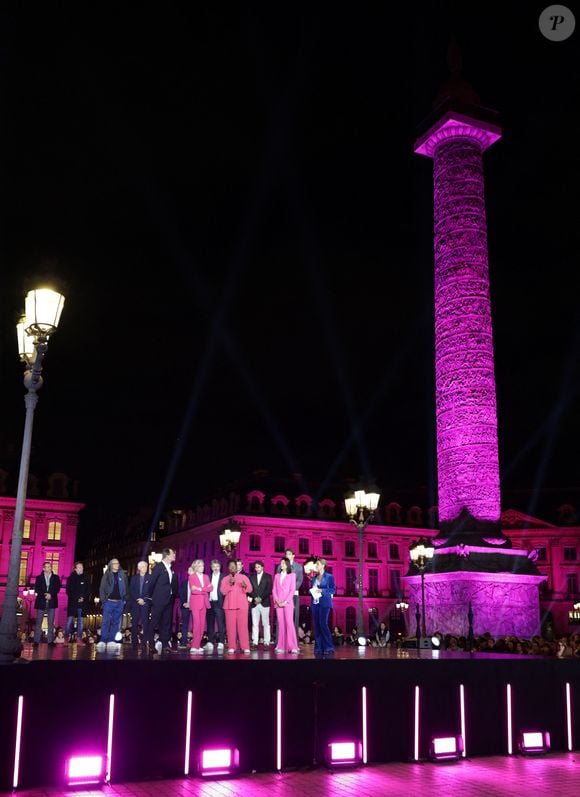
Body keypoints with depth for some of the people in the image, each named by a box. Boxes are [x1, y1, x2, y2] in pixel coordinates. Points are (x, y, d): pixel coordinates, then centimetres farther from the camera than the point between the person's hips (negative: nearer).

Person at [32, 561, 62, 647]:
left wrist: (51, 594, -12)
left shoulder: (56, 578, 12)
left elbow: (57, 588, 4)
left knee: (51, 622, -1)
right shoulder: (39, 578, 12)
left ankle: (50, 640, 1)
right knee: (38, 622, -2)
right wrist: (44, 595, -12)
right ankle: (36, 641, 0)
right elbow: (36, 589, 2)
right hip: (41, 602, 0)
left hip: (51, 602, 0)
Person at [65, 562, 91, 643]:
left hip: (83, 603, 2)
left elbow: (88, 590, 7)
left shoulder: (86, 578, 8)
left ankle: (79, 638, 3)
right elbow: (68, 591, 0)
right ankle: (67, 638, -2)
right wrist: (76, 599, -10)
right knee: (69, 620, -6)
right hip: (72, 602, -2)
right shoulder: (71, 578, 4)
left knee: (80, 621, 1)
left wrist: (83, 598, -10)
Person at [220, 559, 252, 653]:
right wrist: (229, 584, -16)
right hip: (229, 605, 1)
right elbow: (223, 591, -2)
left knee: (243, 625, -7)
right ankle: (231, 647, -3)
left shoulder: (244, 577, 8)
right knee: (230, 626, -5)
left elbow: (250, 589, -1)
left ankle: (245, 647, -8)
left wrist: (245, 586, -21)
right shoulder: (225, 579, 11)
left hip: (242, 605, -1)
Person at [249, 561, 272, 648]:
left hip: (264, 603, -3)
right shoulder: (252, 577, 14)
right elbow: (250, 589, 7)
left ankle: (266, 642, 0)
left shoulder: (268, 577, 5)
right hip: (254, 603, 3)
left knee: (266, 623, -1)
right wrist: (255, 598, -8)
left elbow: (269, 590, -3)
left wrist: (261, 598, -11)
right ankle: (255, 642, 2)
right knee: (255, 624, 1)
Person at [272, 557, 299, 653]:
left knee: (289, 623, -10)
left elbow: (292, 590, -2)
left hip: (288, 602, -3)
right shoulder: (277, 576, 16)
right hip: (278, 603, 3)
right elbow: (274, 590, 10)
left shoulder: (292, 575, 5)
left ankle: (292, 646, -9)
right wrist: (277, 600, -6)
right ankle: (281, 646, 1)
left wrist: (286, 601, -11)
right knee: (281, 624, 1)